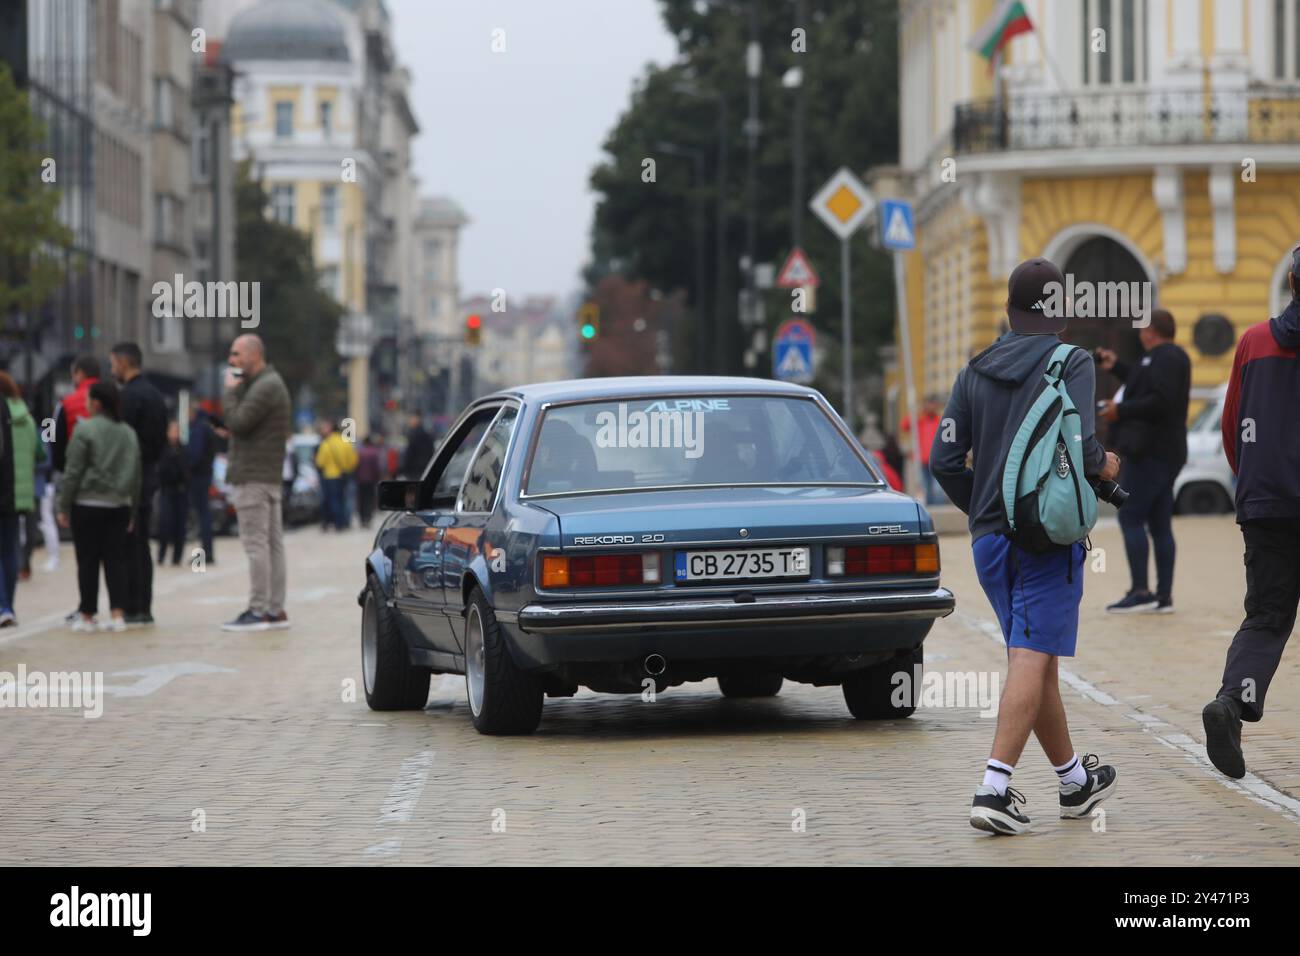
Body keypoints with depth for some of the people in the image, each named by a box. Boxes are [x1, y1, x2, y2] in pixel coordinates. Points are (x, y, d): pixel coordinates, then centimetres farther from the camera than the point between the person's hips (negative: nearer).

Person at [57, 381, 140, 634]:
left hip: (88, 506, -5)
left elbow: (73, 471, -10)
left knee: (88, 561, 2)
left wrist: (63, 507, -3)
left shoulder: (85, 429, -9)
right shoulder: (128, 432, 9)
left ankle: (86, 615, 7)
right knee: (115, 559, 5)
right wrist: (133, 511, 18)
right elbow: (136, 474, 12)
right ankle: (118, 614, -3)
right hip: (119, 506, 5)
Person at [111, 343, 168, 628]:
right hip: (149, 475, 9)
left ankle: (132, 610, -9)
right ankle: (144, 610, 12)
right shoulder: (156, 395, 15)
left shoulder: (129, 396, -14)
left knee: (128, 547, -7)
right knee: (141, 546, 11)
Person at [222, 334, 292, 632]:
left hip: (253, 476, -11)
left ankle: (258, 611, -10)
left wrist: (231, 390, -7)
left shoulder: (264, 387, -14)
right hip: (269, 474, 11)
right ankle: (275, 609, 11)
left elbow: (237, 422, -19)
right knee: (272, 542, 9)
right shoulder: (271, 383, 20)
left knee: (255, 543, -10)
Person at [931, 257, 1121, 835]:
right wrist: (1105, 464, 3)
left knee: (1035, 659, 15)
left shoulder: (974, 372, 9)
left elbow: (944, 462, 5)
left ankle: (1075, 781, 28)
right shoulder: (1071, 363, -6)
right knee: (1030, 662, -8)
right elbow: (1076, 446, -19)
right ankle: (994, 789, -20)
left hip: (990, 539, 6)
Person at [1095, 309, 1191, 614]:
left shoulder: (1164, 358, -14)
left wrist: (1121, 410, -18)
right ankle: (1164, 595, 7)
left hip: (1150, 452, -11)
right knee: (1159, 525, 8)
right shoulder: (1172, 357, 19)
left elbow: (1160, 401, -26)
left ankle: (1140, 591, -13)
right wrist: (1116, 367, 38)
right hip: (1166, 452, 11)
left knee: (1130, 518, -9)